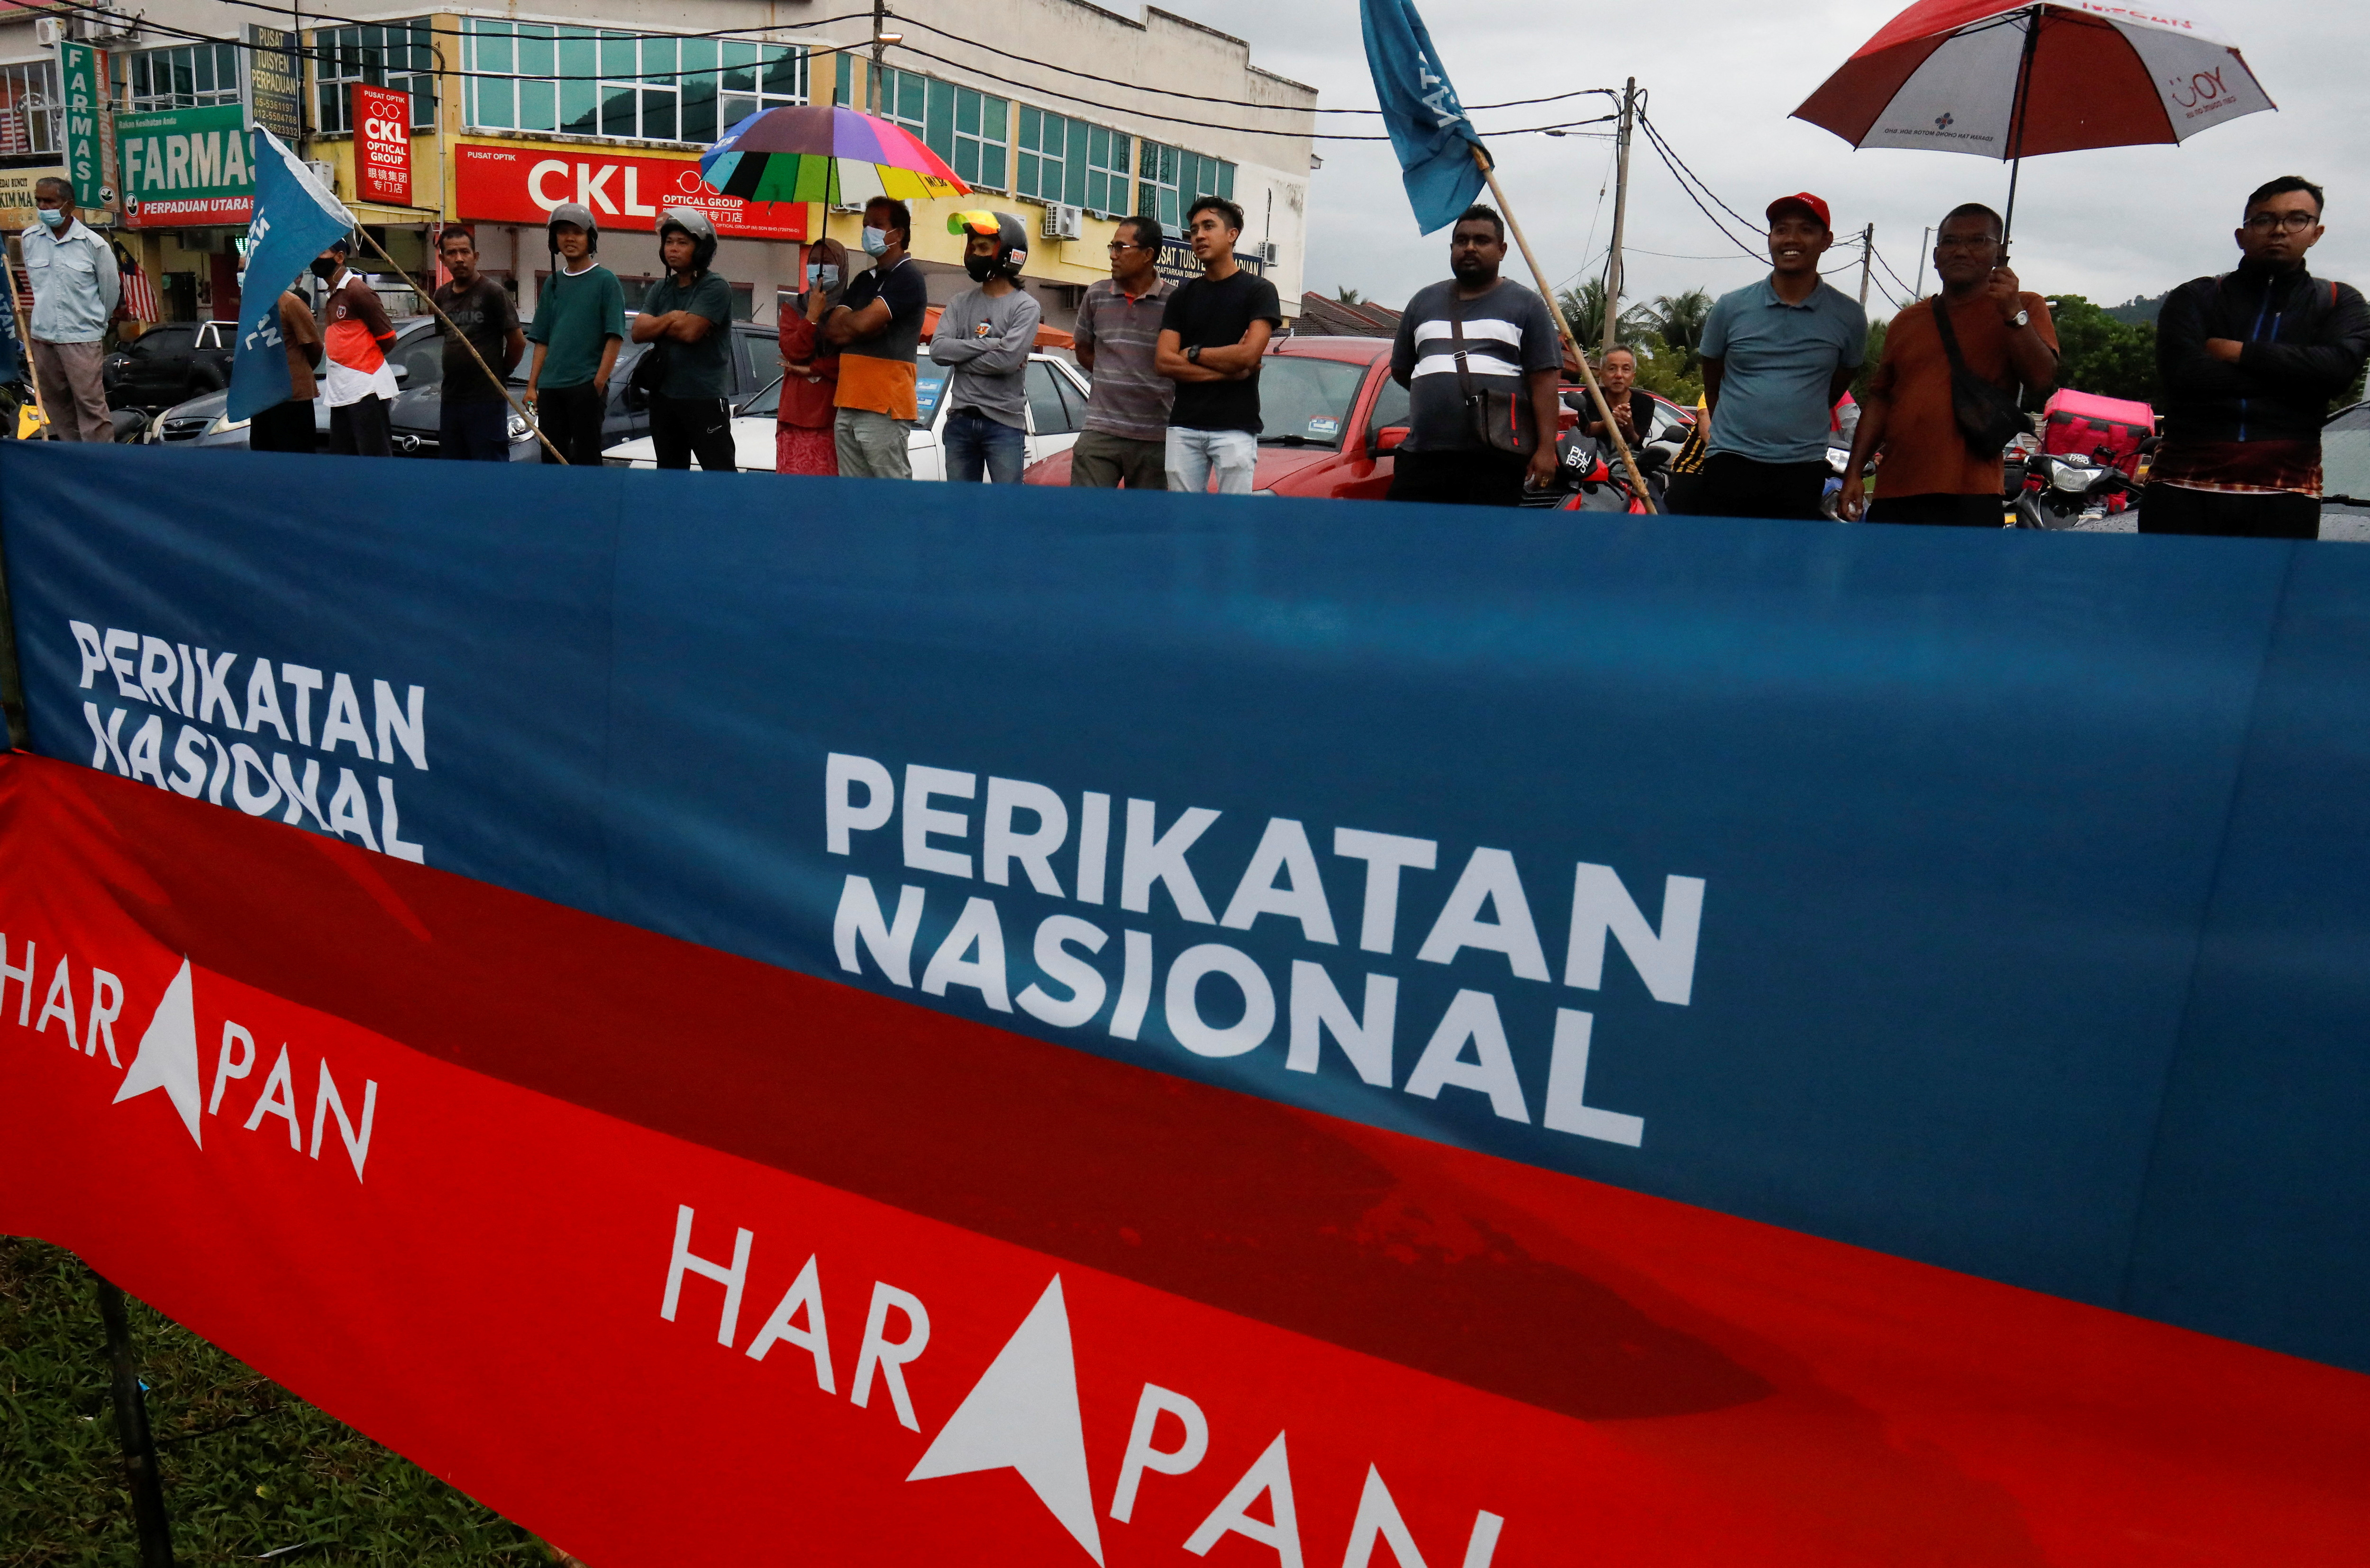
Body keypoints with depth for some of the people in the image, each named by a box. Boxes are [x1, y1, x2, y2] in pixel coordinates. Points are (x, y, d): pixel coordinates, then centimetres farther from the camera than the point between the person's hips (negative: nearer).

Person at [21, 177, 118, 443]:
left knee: (91, 402, -9)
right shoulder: (29, 239, 6)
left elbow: (111, 290, 5)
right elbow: (36, 284, 20)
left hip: (83, 338, -5)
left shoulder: (94, 244, -6)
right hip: (42, 336, 5)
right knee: (55, 402, 10)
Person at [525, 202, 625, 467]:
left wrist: (599, 383, -15)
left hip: (587, 387, -6)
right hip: (550, 387, 6)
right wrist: (532, 385, 8)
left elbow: (614, 338, -7)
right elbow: (542, 341, 17)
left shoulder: (606, 280, -1)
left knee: (586, 459, -4)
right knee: (551, 458, 8)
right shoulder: (552, 283, 16)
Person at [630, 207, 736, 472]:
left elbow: (690, 331, -20)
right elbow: (638, 332, 3)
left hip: (706, 399, -8)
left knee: (722, 474, -10)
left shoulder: (715, 287, -8)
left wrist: (656, 326, -3)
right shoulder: (660, 290, 14)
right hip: (664, 397, 8)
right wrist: (670, 319, -10)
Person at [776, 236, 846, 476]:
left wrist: (811, 370, -6)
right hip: (796, 412, 3)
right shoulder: (794, 309, 17)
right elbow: (793, 351, 2)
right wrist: (813, 315, -7)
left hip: (834, 413, -3)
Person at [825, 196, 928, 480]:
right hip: (848, 406, 8)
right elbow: (830, 331, 13)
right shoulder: (864, 280, 22)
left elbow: (864, 322, -17)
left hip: (884, 407, -8)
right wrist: (858, 326, -6)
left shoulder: (908, 278, -5)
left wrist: (843, 323, 5)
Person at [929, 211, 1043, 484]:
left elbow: (1009, 359, -18)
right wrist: (991, 343, -12)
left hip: (1005, 423, -5)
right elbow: (938, 350, -4)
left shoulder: (1026, 307, -4)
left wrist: (960, 357, -6)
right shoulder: (960, 303, 11)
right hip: (960, 421, 5)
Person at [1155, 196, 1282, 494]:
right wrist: (1227, 370, -6)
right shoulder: (1183, 295, 15)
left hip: (1236, 427, -4)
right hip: (1184, 426, 4)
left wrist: (1193, 353, 0)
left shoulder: (1258, 290, 3)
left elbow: (1249, 355, -11)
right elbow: (1163, 361, 3)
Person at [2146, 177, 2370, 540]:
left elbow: (2338, 368, -4)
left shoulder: (2339, 302, 18)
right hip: (2185, 487, -1)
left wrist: (2239, 353, -4)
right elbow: (2181, 373, -6)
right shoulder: (2195, 299, 13)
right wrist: (2291, 375, -3)